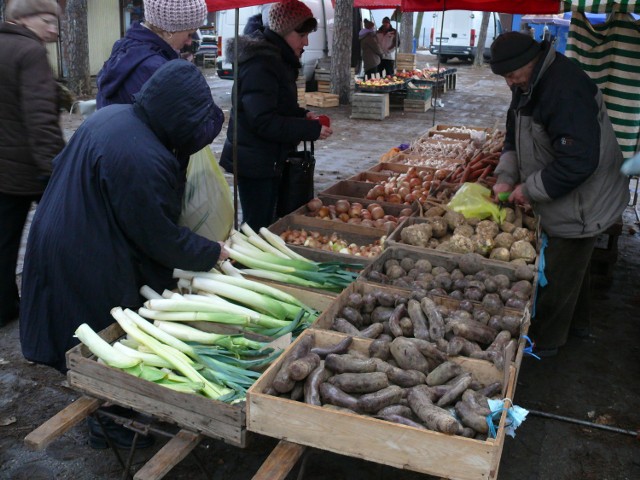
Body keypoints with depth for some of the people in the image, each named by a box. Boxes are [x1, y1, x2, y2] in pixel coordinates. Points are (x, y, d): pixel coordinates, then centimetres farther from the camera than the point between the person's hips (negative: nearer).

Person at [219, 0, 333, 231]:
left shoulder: (275, 57, 13)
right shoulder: (260, 65, -20)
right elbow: (264, 122, -25)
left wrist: (303, 115, 6)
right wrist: (311, 130, -20)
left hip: (270, 160, 10)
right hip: (255, 162, -10)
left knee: (265, 224, 17)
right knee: (257, 228, -2)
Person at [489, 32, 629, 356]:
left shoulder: (566, 90, -31)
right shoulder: (527, 85, 1)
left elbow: (578, 162, -34)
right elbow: (515, 137, 12)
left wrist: (530, 190, -23)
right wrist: (507, 178, -1)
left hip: (581, 205, -10)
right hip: (562, 201, 10)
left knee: (557, 277, 4)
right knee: (573, 266, 26)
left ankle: (543, 342, 23)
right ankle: (577, 325, 47)